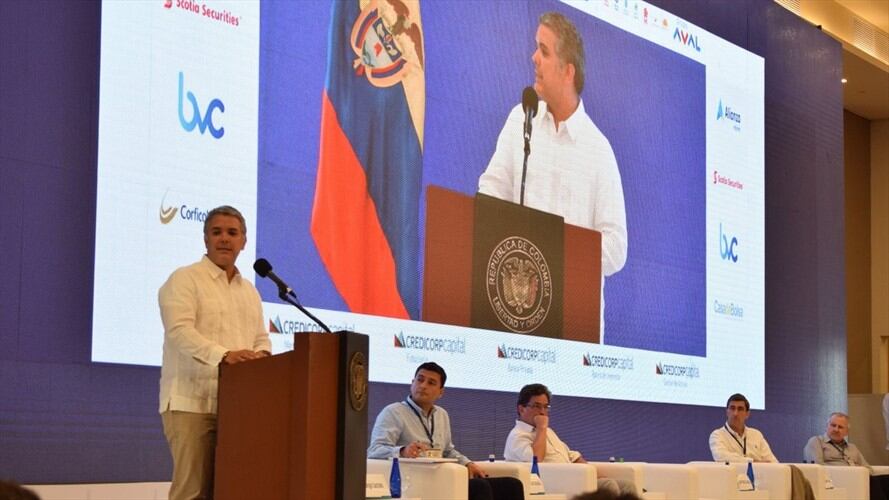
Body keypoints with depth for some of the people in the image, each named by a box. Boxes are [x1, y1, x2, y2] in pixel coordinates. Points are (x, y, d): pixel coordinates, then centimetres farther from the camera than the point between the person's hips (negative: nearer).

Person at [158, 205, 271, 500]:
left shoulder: (249, 290, 21)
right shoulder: (184, 280, -2)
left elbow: (261, 338, 19)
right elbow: (180, 331, -16)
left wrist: (261, 355, -7)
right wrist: (224, 355, -31)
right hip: (192, 402, -6)